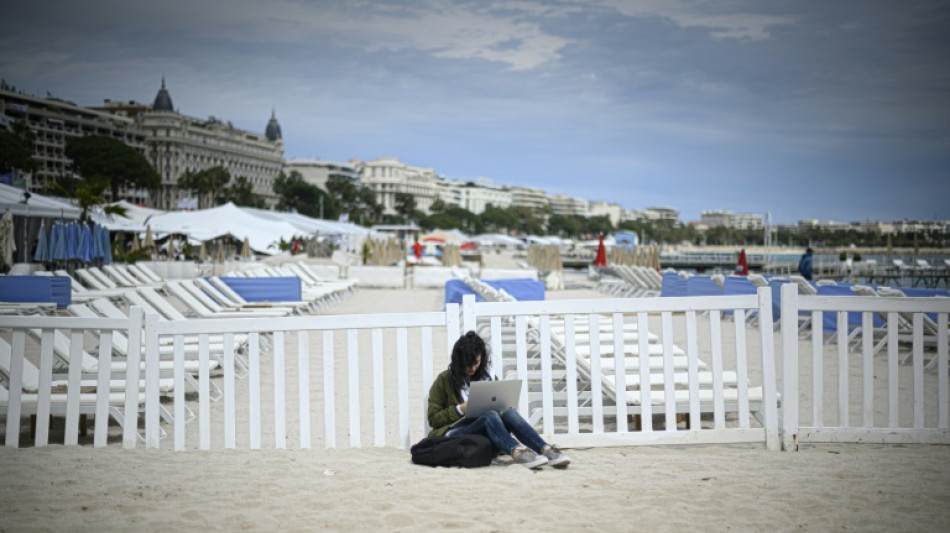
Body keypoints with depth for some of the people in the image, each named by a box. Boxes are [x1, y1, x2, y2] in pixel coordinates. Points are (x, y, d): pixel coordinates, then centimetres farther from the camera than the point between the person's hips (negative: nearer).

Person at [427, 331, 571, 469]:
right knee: (489, 415, -34)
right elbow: (433, 419, 1)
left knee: (509, 412, -27)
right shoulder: (444, 380, 4)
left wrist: (505, 405, -2)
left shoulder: (486, 375, 17)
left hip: (485, 433, 4)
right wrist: (461, 409, -13)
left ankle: (546, 450, -50)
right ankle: (517, 453, -61)